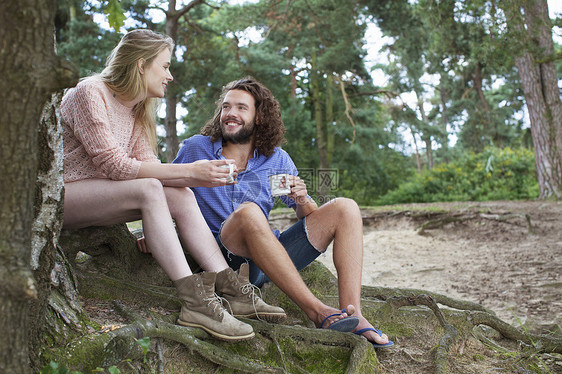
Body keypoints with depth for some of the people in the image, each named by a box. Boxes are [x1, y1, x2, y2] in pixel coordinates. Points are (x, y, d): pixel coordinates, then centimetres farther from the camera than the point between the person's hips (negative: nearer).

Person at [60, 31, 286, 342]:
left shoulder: (136, 110, 11)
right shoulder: (90, 92, -15)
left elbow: (147, 165, 0)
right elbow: (113, 164, -24)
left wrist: (201, 179, -16)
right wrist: (189, 170, -25)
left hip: (97, 196, 8)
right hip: (59, 196, -8)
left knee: (181, 196, -12)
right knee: (149, 190, -31)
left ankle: (228, 287, -17)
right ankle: (194, 300, -33)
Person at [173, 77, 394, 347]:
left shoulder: (277, 159, 9)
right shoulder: (196, 148, 4)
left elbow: (310, 217, 11)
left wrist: (301, 200, -11)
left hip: (271, 261, 4)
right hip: (224, 259, -4)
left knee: (344, 208, -8)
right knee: (248, 212, -36)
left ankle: (352, 314, -23)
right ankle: (317, 312, -31)